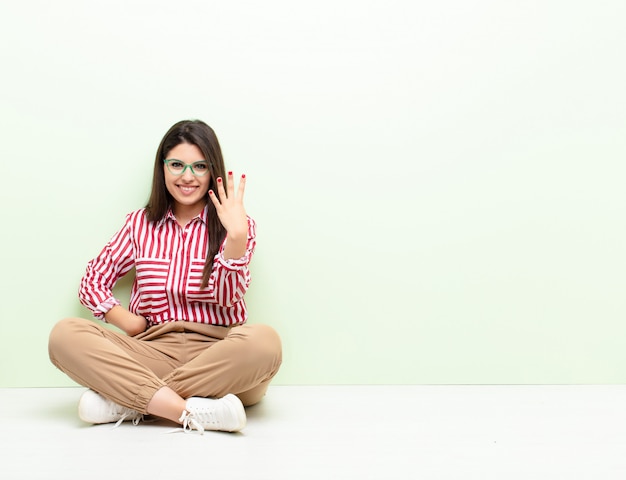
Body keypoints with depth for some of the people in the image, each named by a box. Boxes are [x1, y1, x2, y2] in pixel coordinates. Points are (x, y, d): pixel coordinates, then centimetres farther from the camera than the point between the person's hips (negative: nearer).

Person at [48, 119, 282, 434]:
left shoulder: (236, 224, 7)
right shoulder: (140, 224, 14)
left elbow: (228, 296, -8)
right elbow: (92, 282, 13)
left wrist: (237, 236, -23)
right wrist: (127, 321, -5)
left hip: (216, 355, -2)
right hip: (153, 350, 2)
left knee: (264, 341, -35)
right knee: (65, 335, -22)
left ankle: (129, 402, -26)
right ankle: (193, 412, -31)